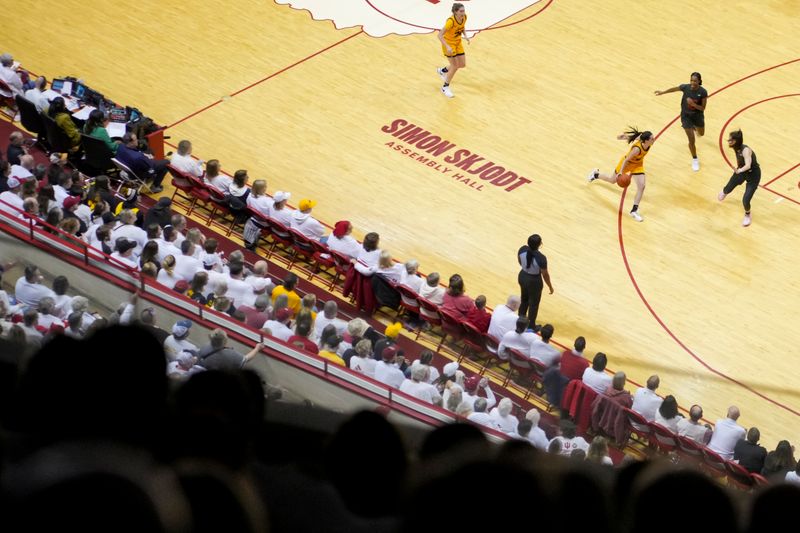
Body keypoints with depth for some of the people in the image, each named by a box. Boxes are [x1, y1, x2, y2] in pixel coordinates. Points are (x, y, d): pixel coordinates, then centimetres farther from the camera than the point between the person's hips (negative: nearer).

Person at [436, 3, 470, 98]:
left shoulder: (464, 17, -12)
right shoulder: (451, 21, -33)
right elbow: (440, 35, -32)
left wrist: (465, 36, -4)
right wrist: (447, 47, -43)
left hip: (458, 43, 7)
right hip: (449, 43, -7)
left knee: (462, 65, 11)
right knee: (455, 66, -7)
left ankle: (442, 71, 37)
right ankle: (445, 88, 12)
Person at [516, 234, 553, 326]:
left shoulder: (522, 250, -19)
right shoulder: (541, 258, -34)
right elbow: (545, 274, -20)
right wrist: (550, 286, -2)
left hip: (522, 277, 6)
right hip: (534, 281, -6)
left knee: (524, 299, 30)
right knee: (533, 303, 18)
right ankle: (531, 326, 35)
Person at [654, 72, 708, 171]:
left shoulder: (703, 92, -25)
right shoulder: (685, 87, -23)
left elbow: (703, 108, -19)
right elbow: (674, 89, -1)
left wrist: (693, 104, -37)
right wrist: (663, 92, 12)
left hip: (698, 115, 1)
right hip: (686, 115, -1)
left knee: (701, 134, 30)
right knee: (691, 140, -4)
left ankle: (694, 127, 67)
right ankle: (695, 160, 18)